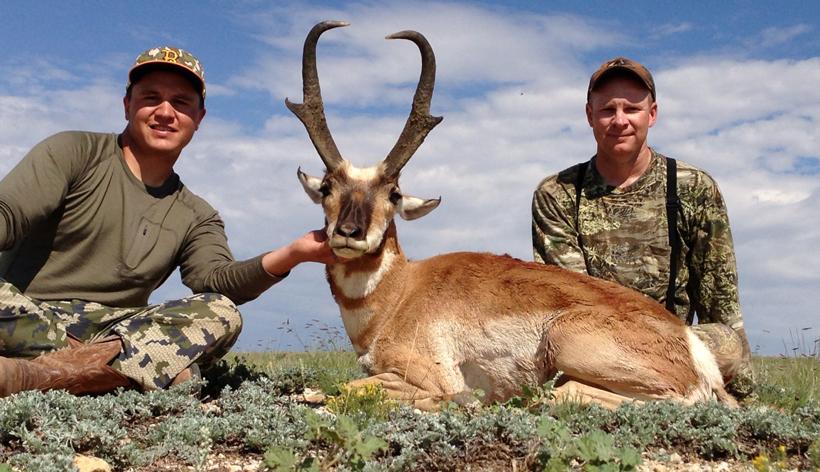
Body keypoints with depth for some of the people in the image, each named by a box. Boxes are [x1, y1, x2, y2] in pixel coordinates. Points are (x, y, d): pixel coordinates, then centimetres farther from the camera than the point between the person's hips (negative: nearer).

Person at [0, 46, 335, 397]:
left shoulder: (196, 217, 14)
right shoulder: (74, 153, 6)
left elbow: (215, 282, -4)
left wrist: (291, 255, -23)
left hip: (115, 334, 5)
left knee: (221, 313, -23)